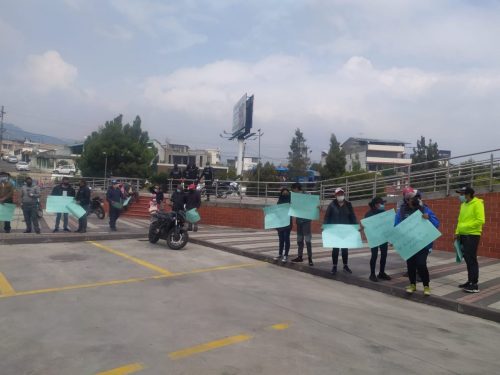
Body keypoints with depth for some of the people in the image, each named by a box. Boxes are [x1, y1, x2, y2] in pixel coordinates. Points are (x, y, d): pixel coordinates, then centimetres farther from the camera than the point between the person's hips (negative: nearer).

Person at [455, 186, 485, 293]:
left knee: (472, 259, -6)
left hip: (472, 235, -8)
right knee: (467, 259, 13)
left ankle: (474, 285, -1)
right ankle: (470, 281, 22)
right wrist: (457, 232, 12)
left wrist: (466, 226, -19)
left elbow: (481, 220, -19)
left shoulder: (477, 204, -11)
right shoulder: (463, 204, 13)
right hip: (463, 235, 8)